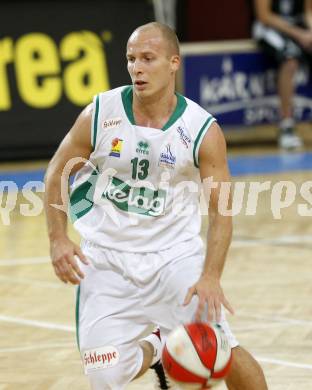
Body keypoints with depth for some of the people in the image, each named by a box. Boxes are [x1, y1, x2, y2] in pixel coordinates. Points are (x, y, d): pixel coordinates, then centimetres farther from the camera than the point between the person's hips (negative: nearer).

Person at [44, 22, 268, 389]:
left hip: (176, 255, -1)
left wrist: (211, 277, -22)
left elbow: (220, 210, -8)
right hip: (106, 259, 1)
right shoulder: (100, 114, -8)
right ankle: (154, 349, 31)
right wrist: (58, 240, -8)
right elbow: (57, 173, 4)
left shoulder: (203, 131, -11)